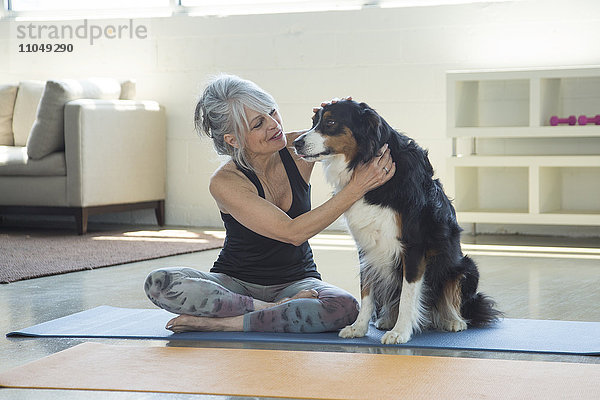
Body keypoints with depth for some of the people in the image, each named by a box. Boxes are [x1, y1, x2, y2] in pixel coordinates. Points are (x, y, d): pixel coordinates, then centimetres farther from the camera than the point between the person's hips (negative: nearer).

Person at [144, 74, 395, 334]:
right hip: (235, 282, -2)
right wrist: (357, 187, -33)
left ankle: (221, 323, -22)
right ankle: (270, 311, -24)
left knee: (345, 308, -34)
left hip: (297, 281, 2)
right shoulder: (225, 183, -20)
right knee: (159, 283, -30)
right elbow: (292, 232, -28)